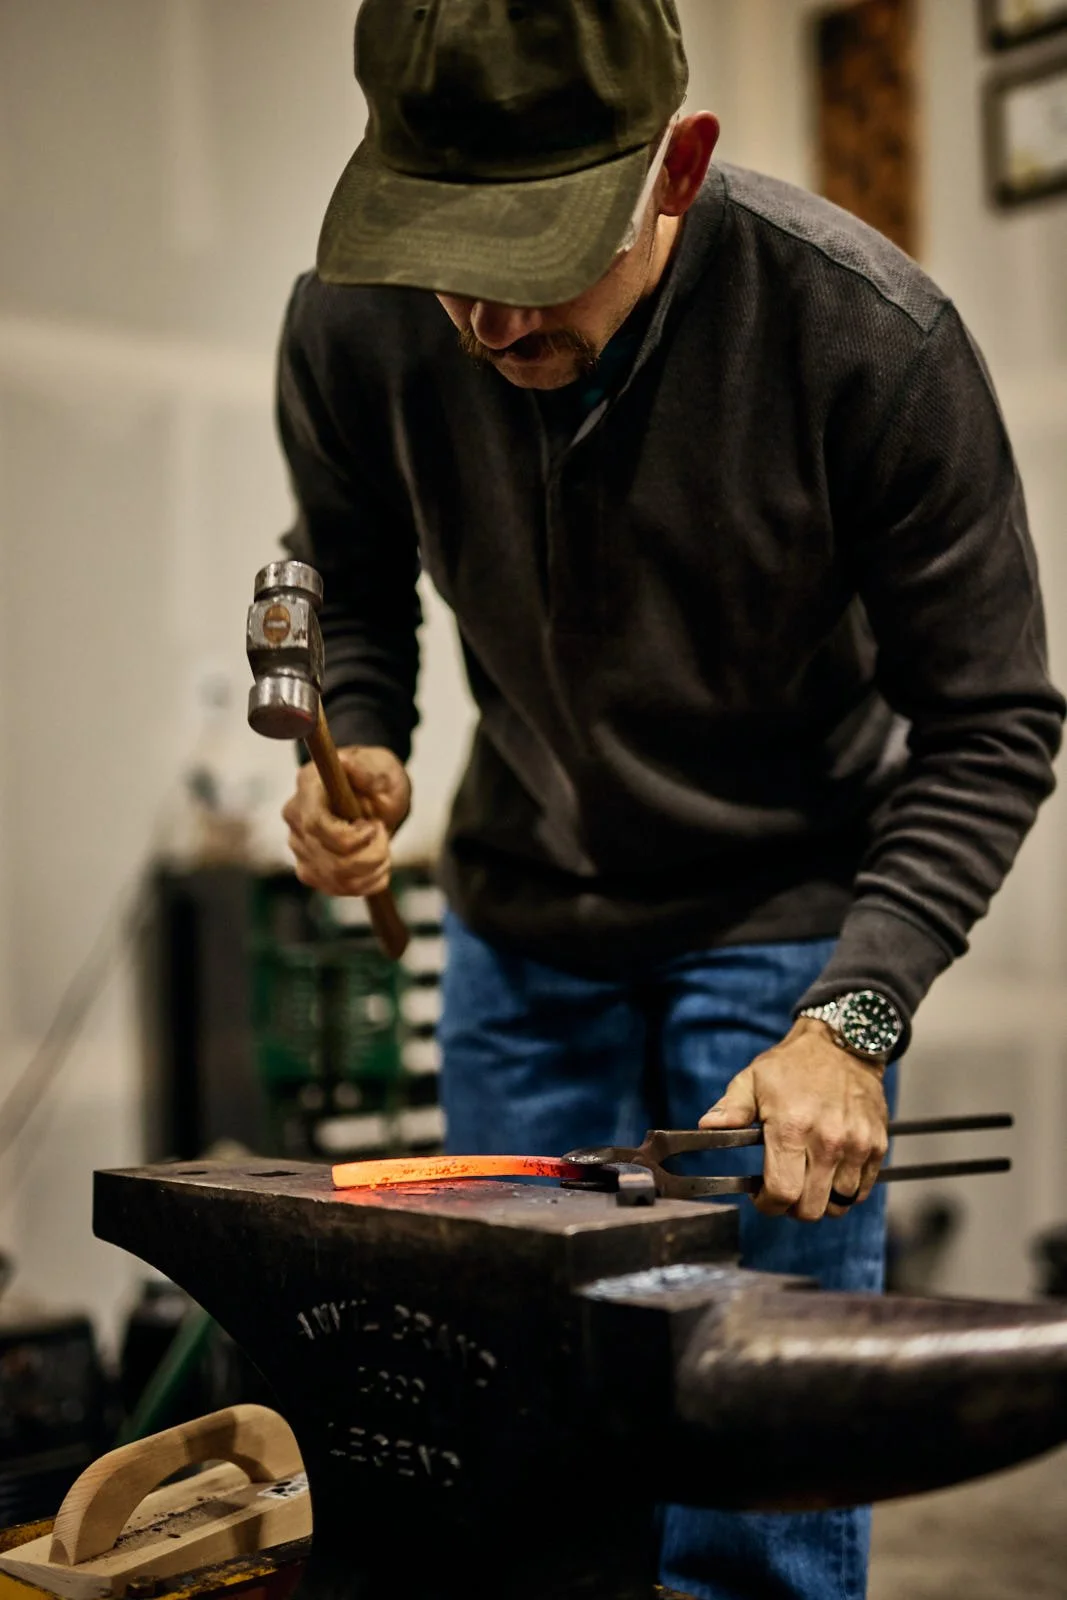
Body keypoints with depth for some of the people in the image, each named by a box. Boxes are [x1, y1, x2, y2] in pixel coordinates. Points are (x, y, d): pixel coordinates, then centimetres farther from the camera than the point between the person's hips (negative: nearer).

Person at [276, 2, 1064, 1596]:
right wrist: (356, 752, -16)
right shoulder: (354, 326, -16)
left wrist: (852, 1016, -27)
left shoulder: (871, 338, -25)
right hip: (522, 911, 3)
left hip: (786, 913, -3)